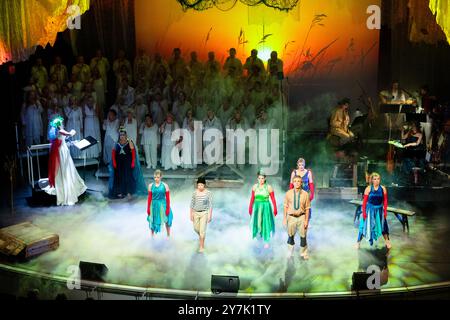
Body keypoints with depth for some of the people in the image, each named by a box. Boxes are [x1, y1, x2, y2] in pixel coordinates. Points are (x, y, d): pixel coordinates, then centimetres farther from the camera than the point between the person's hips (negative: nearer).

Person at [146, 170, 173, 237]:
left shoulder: (165, 186, -9)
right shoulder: (151, 186, -4)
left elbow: (168, 198, -6)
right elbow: (149, 198, 1)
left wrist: (168, 208, -6)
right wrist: (148, 208, 2)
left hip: (162, 205, -1)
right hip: (154, 205, 1)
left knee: (166, 220, 11)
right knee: (153, 221, 12)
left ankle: (168, 235, 30)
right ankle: (152, 235, 32)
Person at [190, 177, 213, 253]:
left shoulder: (208, 193, -9)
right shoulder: (195, 193, -2)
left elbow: (210, 205, -8)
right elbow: (192, 204, 3)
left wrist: (210, 215, -11)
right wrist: (191, 214, 1)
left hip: (204, 213, -3)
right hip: (196, 213, 3)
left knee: (202, 230, -6)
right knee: (196, 228, 13)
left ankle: (202, 246, 5)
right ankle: (200, 236, 46)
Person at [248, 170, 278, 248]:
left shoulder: (268, 187, -9)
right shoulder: (255, 187, 1)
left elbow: (273, 199, -5)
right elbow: (252, 198, 8)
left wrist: (275, 209, -5)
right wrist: (250, 208, 11)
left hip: (266, 207, -2)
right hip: (257, 207, 2)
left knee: (266, 224, 1)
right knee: (257, 223, 0)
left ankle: (266, 241, 13)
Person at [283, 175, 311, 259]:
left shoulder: (305, 194, -8)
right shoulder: (288, 193, -6)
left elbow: (307, 208, -3)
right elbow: (286, 206, 1)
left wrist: (306, 220, -4)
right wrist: (285, 218, 2)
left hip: (301, 217, -1)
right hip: (291, 217, 1)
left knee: (303, 236, 9)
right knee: (291, 236, 15)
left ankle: (303, 253, 30)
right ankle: (290, 252, 38)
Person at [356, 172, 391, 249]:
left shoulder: (383, 189, -5)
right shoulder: (368, 189, -11)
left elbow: (385, 201, 0)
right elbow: (364, 201, -8)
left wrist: (385, 211, -2)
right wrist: (364, 212, -9)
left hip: (379, 210, 2)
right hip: (370, 209, -2)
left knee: (383, 225, 12)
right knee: (365, 226, 4)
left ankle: (387, 241, 29)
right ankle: (358, 242, 16)